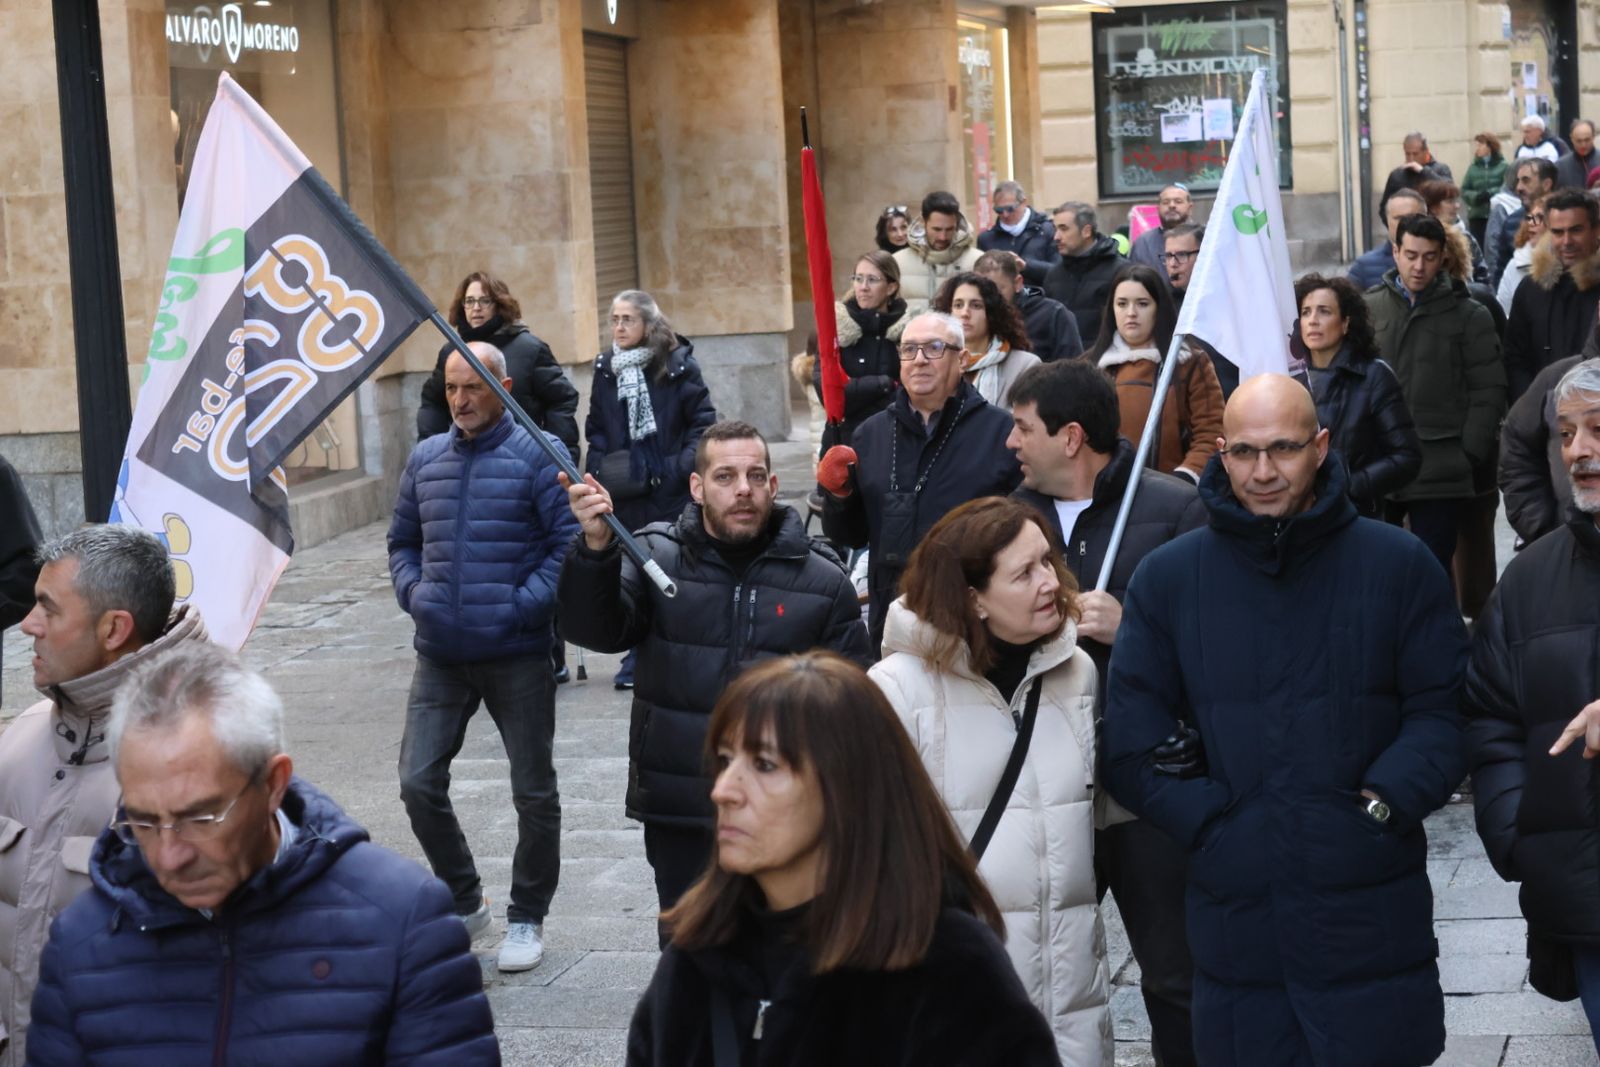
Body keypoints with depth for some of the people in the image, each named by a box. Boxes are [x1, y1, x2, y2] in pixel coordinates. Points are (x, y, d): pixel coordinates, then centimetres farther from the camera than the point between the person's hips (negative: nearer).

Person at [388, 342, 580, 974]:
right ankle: (464, 900, 19)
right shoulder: (425, 459, 10)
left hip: (518, 655, -4)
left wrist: (525, 603, -16)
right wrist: (413, 592, 3)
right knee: (418, 783, -1)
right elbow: (403, 540, 20)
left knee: (534, 793, 6)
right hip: (440, 655, 4)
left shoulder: (538, 455, -6)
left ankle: (527, 918, 22)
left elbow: (571, 541, -10)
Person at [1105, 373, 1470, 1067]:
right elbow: (1133, 742, 4)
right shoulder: (1167, 579, 6)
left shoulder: (1399, 565, 3)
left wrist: (1382, 804, -12)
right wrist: (1211, 820, -7)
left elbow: (1445, 711, 2)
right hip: (1235, 925, 1)